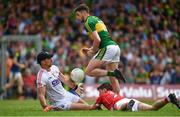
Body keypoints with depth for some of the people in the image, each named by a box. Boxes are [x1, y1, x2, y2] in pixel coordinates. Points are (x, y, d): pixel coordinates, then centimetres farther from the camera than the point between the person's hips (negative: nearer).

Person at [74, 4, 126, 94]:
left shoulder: (88, 22, -7)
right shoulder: (95, 19, 23)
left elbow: (97, 39, -18)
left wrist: (92, 51, -2)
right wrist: (91, 49, 22)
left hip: (108, 48, -9)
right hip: (115, 47, 9)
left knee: (89, 71, -7)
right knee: (113, 79, 11)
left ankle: (113, 73, -15)